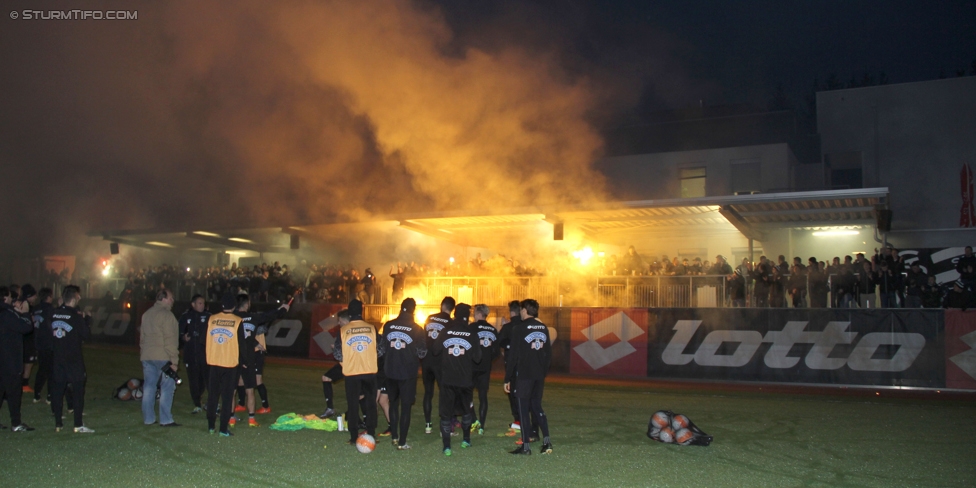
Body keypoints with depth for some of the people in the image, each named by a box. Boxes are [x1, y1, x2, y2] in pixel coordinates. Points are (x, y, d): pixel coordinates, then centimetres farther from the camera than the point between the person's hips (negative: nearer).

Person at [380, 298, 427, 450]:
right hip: (408, 373, -3)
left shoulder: (388, 326, -3)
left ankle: (394, 437, 24)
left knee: (393, 403, 19)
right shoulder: (416, 329, -10)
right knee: (406, 406, 5)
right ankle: (402, 442, 4)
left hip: (390, 370, 3)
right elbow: (422, 353, -7)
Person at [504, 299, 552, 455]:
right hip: (539, 375, 6)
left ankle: (525, 446, 3)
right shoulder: (544, 328, 9)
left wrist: (507, 378, -7)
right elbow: (549, 354, 11)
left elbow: (514, 356, -12)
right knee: (537, 406, 16)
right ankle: (546, 441, 6)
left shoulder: (519, 329, -9)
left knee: (523, 408, 1)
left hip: (523, 375, -6)